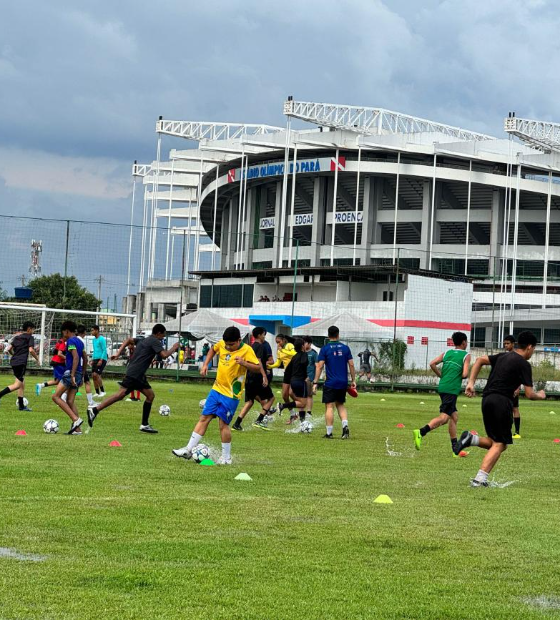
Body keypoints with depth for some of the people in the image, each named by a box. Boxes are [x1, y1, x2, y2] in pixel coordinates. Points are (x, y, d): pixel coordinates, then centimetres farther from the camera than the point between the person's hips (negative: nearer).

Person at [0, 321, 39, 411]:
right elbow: (31, 350, -12)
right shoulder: (30, 337, -2)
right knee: (17, 385, -9)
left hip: (14, 362, 8)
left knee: (22, 384, 14)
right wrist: (37, 358, 3)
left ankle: (21, 406, 14)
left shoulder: (16, 337, 18)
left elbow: (9, 348, 12)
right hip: (21, 362, -8)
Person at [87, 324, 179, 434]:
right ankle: (94, 410, -20)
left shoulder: (144, 340, 21)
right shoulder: (155, 341, -6)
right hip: (134, 374, -11)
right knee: (121, 394, -17)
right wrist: (174, 348, 1)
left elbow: (129, 340, 20)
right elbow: (164, 354, -17)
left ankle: (145, 425, 11)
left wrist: (118, 353, 13)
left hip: (139, 375, 11)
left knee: (150, 395, 11)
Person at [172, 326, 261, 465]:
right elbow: (213, 349, 23)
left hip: (231, 394, -6)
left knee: (223, 423, -4)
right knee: (204, 418, 7)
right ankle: (189, 449, 11)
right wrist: (205, 364, 12)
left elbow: (258, 368, -17)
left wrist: (243, 363, -33)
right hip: (217, 389, 6)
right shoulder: (222, 344, 1)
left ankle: (226, 458, 9)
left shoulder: (246, 350, -15)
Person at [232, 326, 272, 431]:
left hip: (249, 378, 8)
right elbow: (258, 361, -20)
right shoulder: (260, 346, -8)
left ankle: (237, 424, -2)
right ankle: (259, 420, -5)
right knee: (270, 398, 6)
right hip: (258, 377, -8)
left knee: (249, 401, 11)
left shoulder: (251, 347, 17)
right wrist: (264, 376, -25)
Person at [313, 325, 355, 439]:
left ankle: (329, 433, -2)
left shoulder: (325, 349, -5)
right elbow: (351, 365, 4)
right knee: (340, 405, 18)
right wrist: (353, 380, 13)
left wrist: (315, 383, -7)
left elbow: (319, 366, -9)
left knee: (329, 407, -1)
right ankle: (345, 427, -1)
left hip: (330, 383, -4)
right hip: (343, 383, 4)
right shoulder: (345, 348, 4)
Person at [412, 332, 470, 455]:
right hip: (452, 389, -7)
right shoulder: (466, 356, 1)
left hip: (442, 386, 7)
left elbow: (432, 364, 6)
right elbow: (465, 374, -10)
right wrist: (463, 376, 13)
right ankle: (421, 432, -34)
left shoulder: (447, 353, 16)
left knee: (454, 416, 15)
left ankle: (455, 449, 17)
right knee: (444, 417, -14)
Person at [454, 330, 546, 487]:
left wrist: (471, 383, 10)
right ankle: (480, 479, -14)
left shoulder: (503, 356, 17)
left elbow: (480, 360, 14)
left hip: (487, 399, 8)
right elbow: (529, 394, -6)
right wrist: (540, 396, 15)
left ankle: (471, 439, -5)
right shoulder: (524, 364, -5)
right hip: (502, 402, -8)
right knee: (499, 445, -4)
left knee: (497, 444, 17)